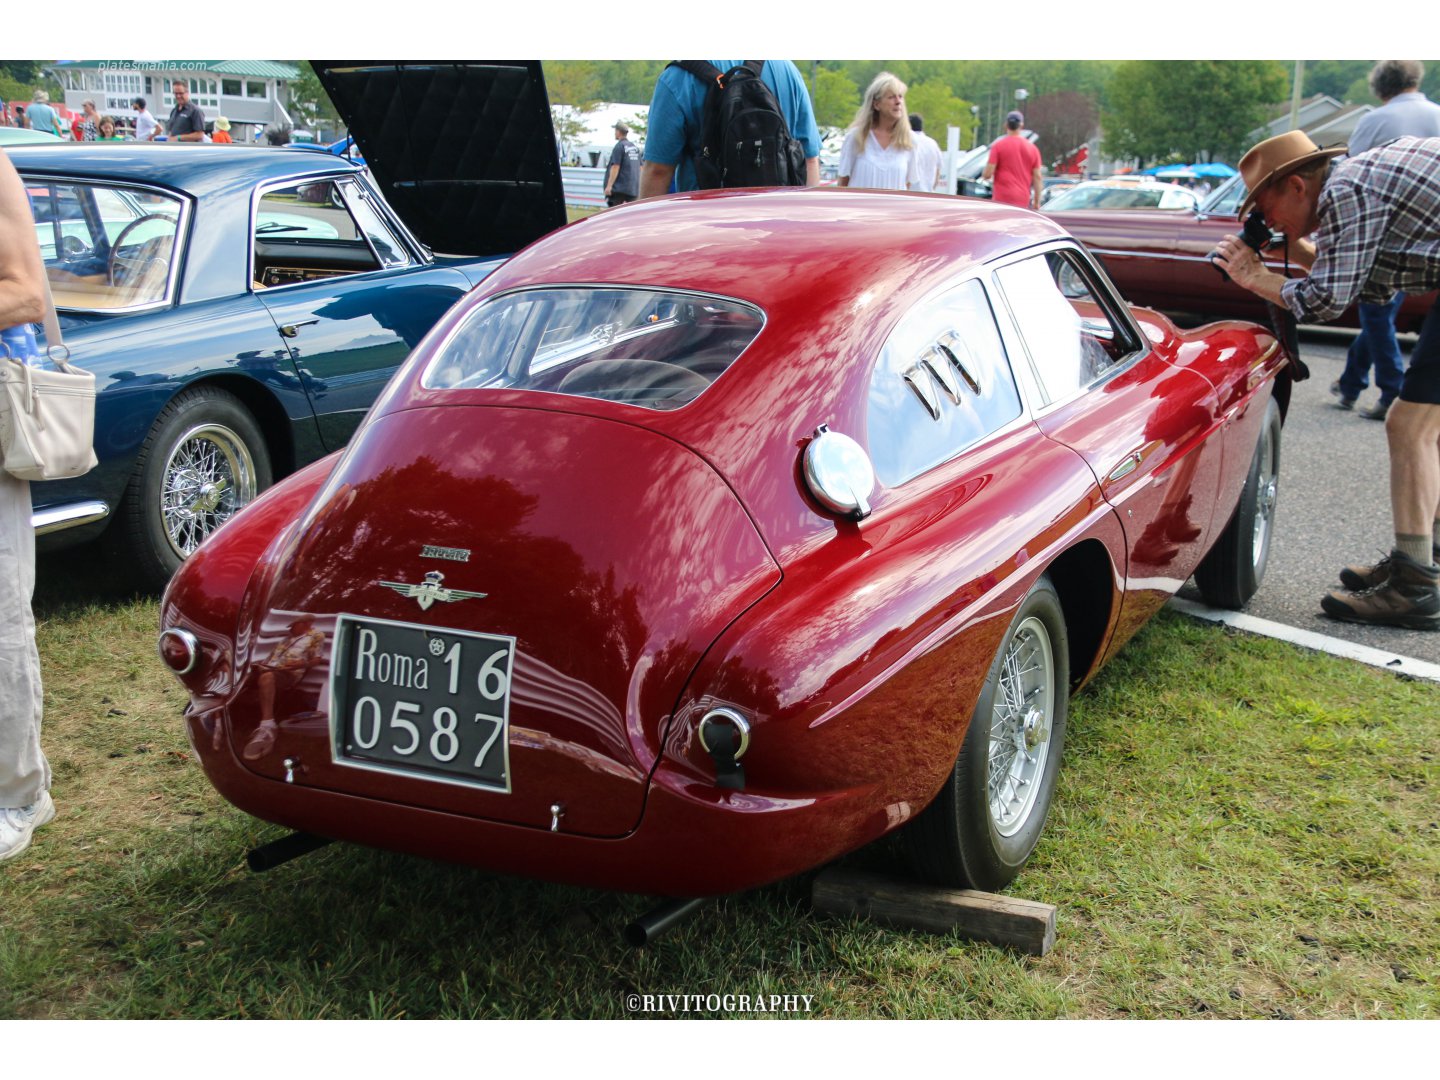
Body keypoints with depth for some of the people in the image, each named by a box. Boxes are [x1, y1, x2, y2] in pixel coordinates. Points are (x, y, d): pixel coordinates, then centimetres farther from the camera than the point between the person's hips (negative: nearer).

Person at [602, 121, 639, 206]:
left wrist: (609, 185, -18)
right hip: (633, 188, 8)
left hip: (619, 188, -7)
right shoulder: (635, 147, 13)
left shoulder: (619, 146, -10)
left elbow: (615, 167, -17)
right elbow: (640, 167, 16)